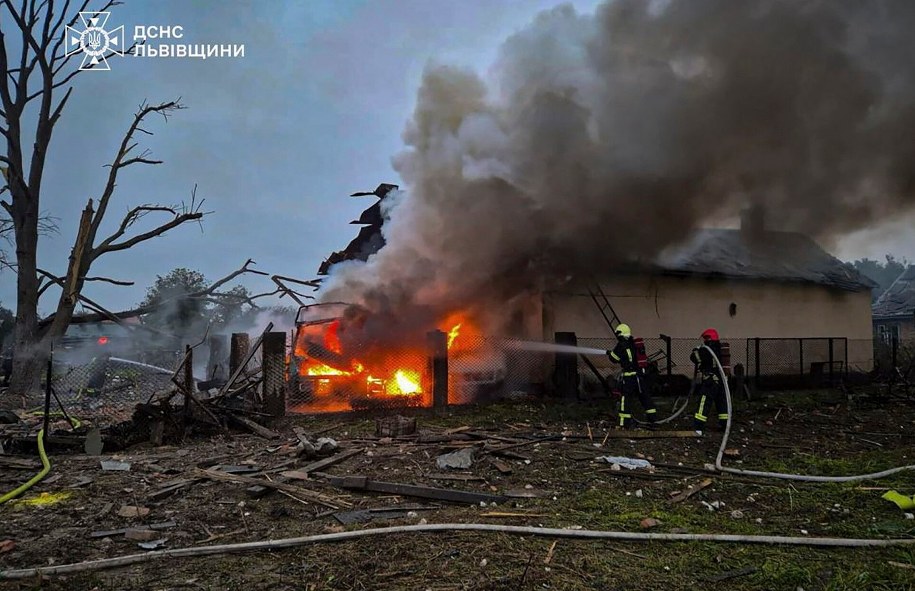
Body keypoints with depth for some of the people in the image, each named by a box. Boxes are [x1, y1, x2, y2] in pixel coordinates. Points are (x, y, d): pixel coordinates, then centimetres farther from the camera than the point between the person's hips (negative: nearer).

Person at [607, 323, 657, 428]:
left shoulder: (622, 345, -9)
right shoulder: (634, 343, 10)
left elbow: (614, 359, -1)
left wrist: (610, 353, 20)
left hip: (629, 375, -7)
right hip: (640, 373, 7)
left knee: (625, 397, -2)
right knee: (644, 395, 17)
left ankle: (625, 422, -3)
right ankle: (653, 417, 24)